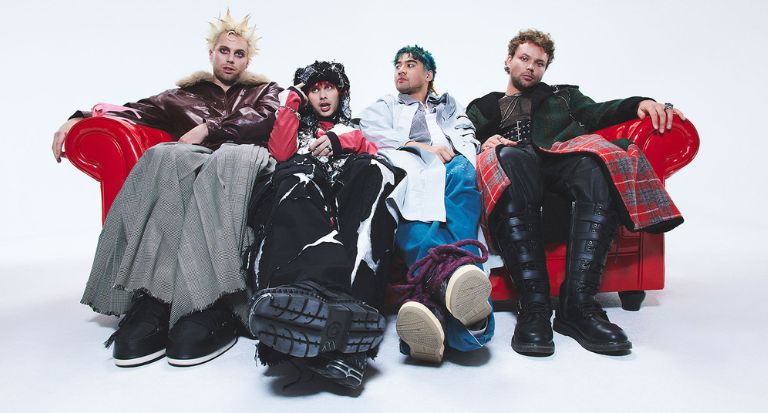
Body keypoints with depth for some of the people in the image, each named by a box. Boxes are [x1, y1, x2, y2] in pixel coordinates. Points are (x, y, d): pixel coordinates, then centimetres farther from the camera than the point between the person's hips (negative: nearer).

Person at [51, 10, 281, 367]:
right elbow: (142, 111, 17)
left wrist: (207, 130, -1)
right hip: (194, 163, 2)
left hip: (243, 160, -1)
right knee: (167, 156, -34)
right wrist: (81, 118, 1)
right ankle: (153, 297, -42)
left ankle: (209, 306, -48)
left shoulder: (265, 91, 30)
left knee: (232, 157, -38)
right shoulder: (187, 93, 32)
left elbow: (263, 121, 7)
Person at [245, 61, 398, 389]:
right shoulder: (300, 125, 35)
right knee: (300, 178, -37)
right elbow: (281, 153, 11)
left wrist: (343, 139, -1)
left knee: (372, 171, -34)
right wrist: (292, 100, 17)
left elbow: (374, 156, 16)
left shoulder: (354, 127, 38)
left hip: (348, 192, 1)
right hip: (304, 193, -1)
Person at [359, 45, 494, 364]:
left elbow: (469, 140, 20)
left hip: (449, 174, 1)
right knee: (417, 189, -39)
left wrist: (449, 150, -6)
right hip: (406, 172, -1)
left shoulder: (449, 105, 40)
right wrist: (421, 146, -4)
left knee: (461, 170, -37)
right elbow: (370, 134, 10)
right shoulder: (384, 107, 35)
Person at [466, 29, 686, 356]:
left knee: (597, 164, -35)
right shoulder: (481, 108, 35)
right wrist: (484, 145, -6)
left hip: (561, 161, 2)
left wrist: (639, 103, -2)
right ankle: (533, 305, -44)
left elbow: (595, 113, 19)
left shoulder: (562, 95, 38)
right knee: (509, 158, -40)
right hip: (514, 165, -1)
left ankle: (578, 305, -41)